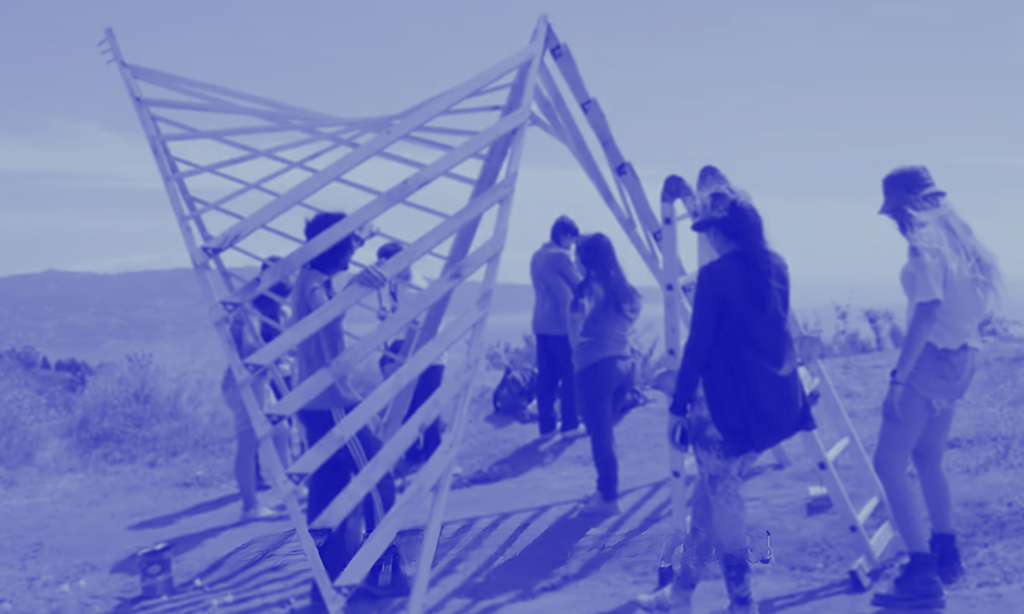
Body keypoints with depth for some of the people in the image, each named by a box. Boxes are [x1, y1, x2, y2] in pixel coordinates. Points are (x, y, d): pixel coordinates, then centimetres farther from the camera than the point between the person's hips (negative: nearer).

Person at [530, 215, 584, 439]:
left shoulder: (536, 257, 12)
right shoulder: (561, 256, -12)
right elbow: (580, 285, -4)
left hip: (541, 325, 8)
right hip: (562, 326, -7)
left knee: (546, 377, 8)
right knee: (570, 376, 1)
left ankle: (546, 425, 9)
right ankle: (570, 424, 3)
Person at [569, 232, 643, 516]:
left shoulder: (590, 287, -12)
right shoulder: (624, 288, 9)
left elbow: (579, 314, -25)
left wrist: (576, 344, -10)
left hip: (596, 368, -8)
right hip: (624, 365, 8)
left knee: (600, 436, 1)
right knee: (606, 433, 20)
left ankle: (608, 499, 6)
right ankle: (605, 491, 26)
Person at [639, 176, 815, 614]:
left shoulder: (715, 274, -13)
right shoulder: (776, 266, 8)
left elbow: (698, 344, -13)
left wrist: (678, 405, -7)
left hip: (731, 403, -8)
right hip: (776, 400, 8)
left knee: (721, 494, 5)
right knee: (712, 489, 17)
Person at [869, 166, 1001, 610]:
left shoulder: (925, 243, -15)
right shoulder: (952, 236, 13)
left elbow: (928, 311, -23)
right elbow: (967, 301, 18)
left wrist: (899, 376, -25)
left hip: (931, 359, -10)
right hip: (958, 359, 10)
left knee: (889, 464, -10)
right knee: (927, 458, 23)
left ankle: (922, 575, -15)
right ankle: (945, 555, 32)